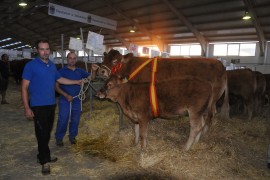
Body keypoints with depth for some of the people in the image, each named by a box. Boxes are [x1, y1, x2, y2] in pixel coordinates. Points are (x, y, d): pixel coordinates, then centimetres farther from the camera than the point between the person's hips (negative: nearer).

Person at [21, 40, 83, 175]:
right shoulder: (31, 65, -11)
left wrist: (76, 82, 16)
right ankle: (44, 160, 17)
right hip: (38, 106, -6)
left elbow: (60, 79, 21)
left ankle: (43, 155, 32)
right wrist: (27, 108, -17)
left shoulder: (52, 65, 7)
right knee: (42, 133, 1)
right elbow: (24, 88, -13)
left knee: (47, 131, 15)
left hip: (51, 104, 6)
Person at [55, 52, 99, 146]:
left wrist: (94, 71, -22)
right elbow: (56, 86, -7)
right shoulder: (62, 71, -6)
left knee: (75, 120, 13)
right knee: (63, 120, 0)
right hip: (65, 100, -4)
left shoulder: (80, 71, 7)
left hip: (77, 100, 4)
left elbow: (91, 78, 0)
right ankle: (59, 138, 19)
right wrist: (66, 95, -18)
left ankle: (72, 136, 31)